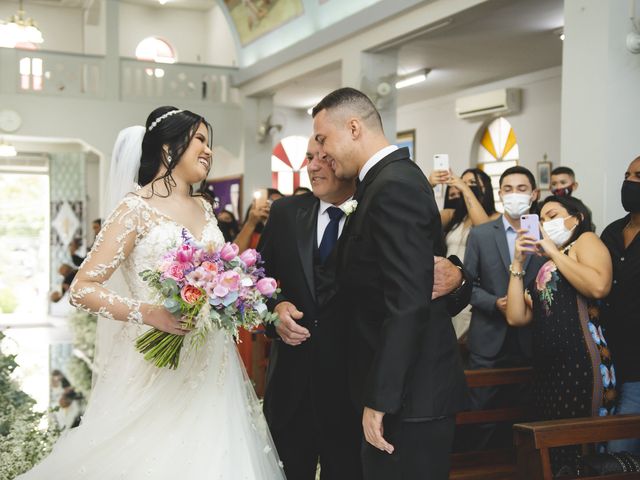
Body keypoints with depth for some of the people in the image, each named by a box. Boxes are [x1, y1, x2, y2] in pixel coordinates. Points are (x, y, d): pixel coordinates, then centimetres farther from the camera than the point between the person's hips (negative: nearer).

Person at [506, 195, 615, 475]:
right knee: (554, 451, 11)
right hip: (547, 370, 7)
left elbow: (599, 286, -18)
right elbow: (517, 318, 10)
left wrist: (553, 251, -8)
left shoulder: (586, 241, 4)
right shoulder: (543, 266, 21)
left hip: (582, 365, -7)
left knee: (581, 449, -4)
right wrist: (519, 262, 8)